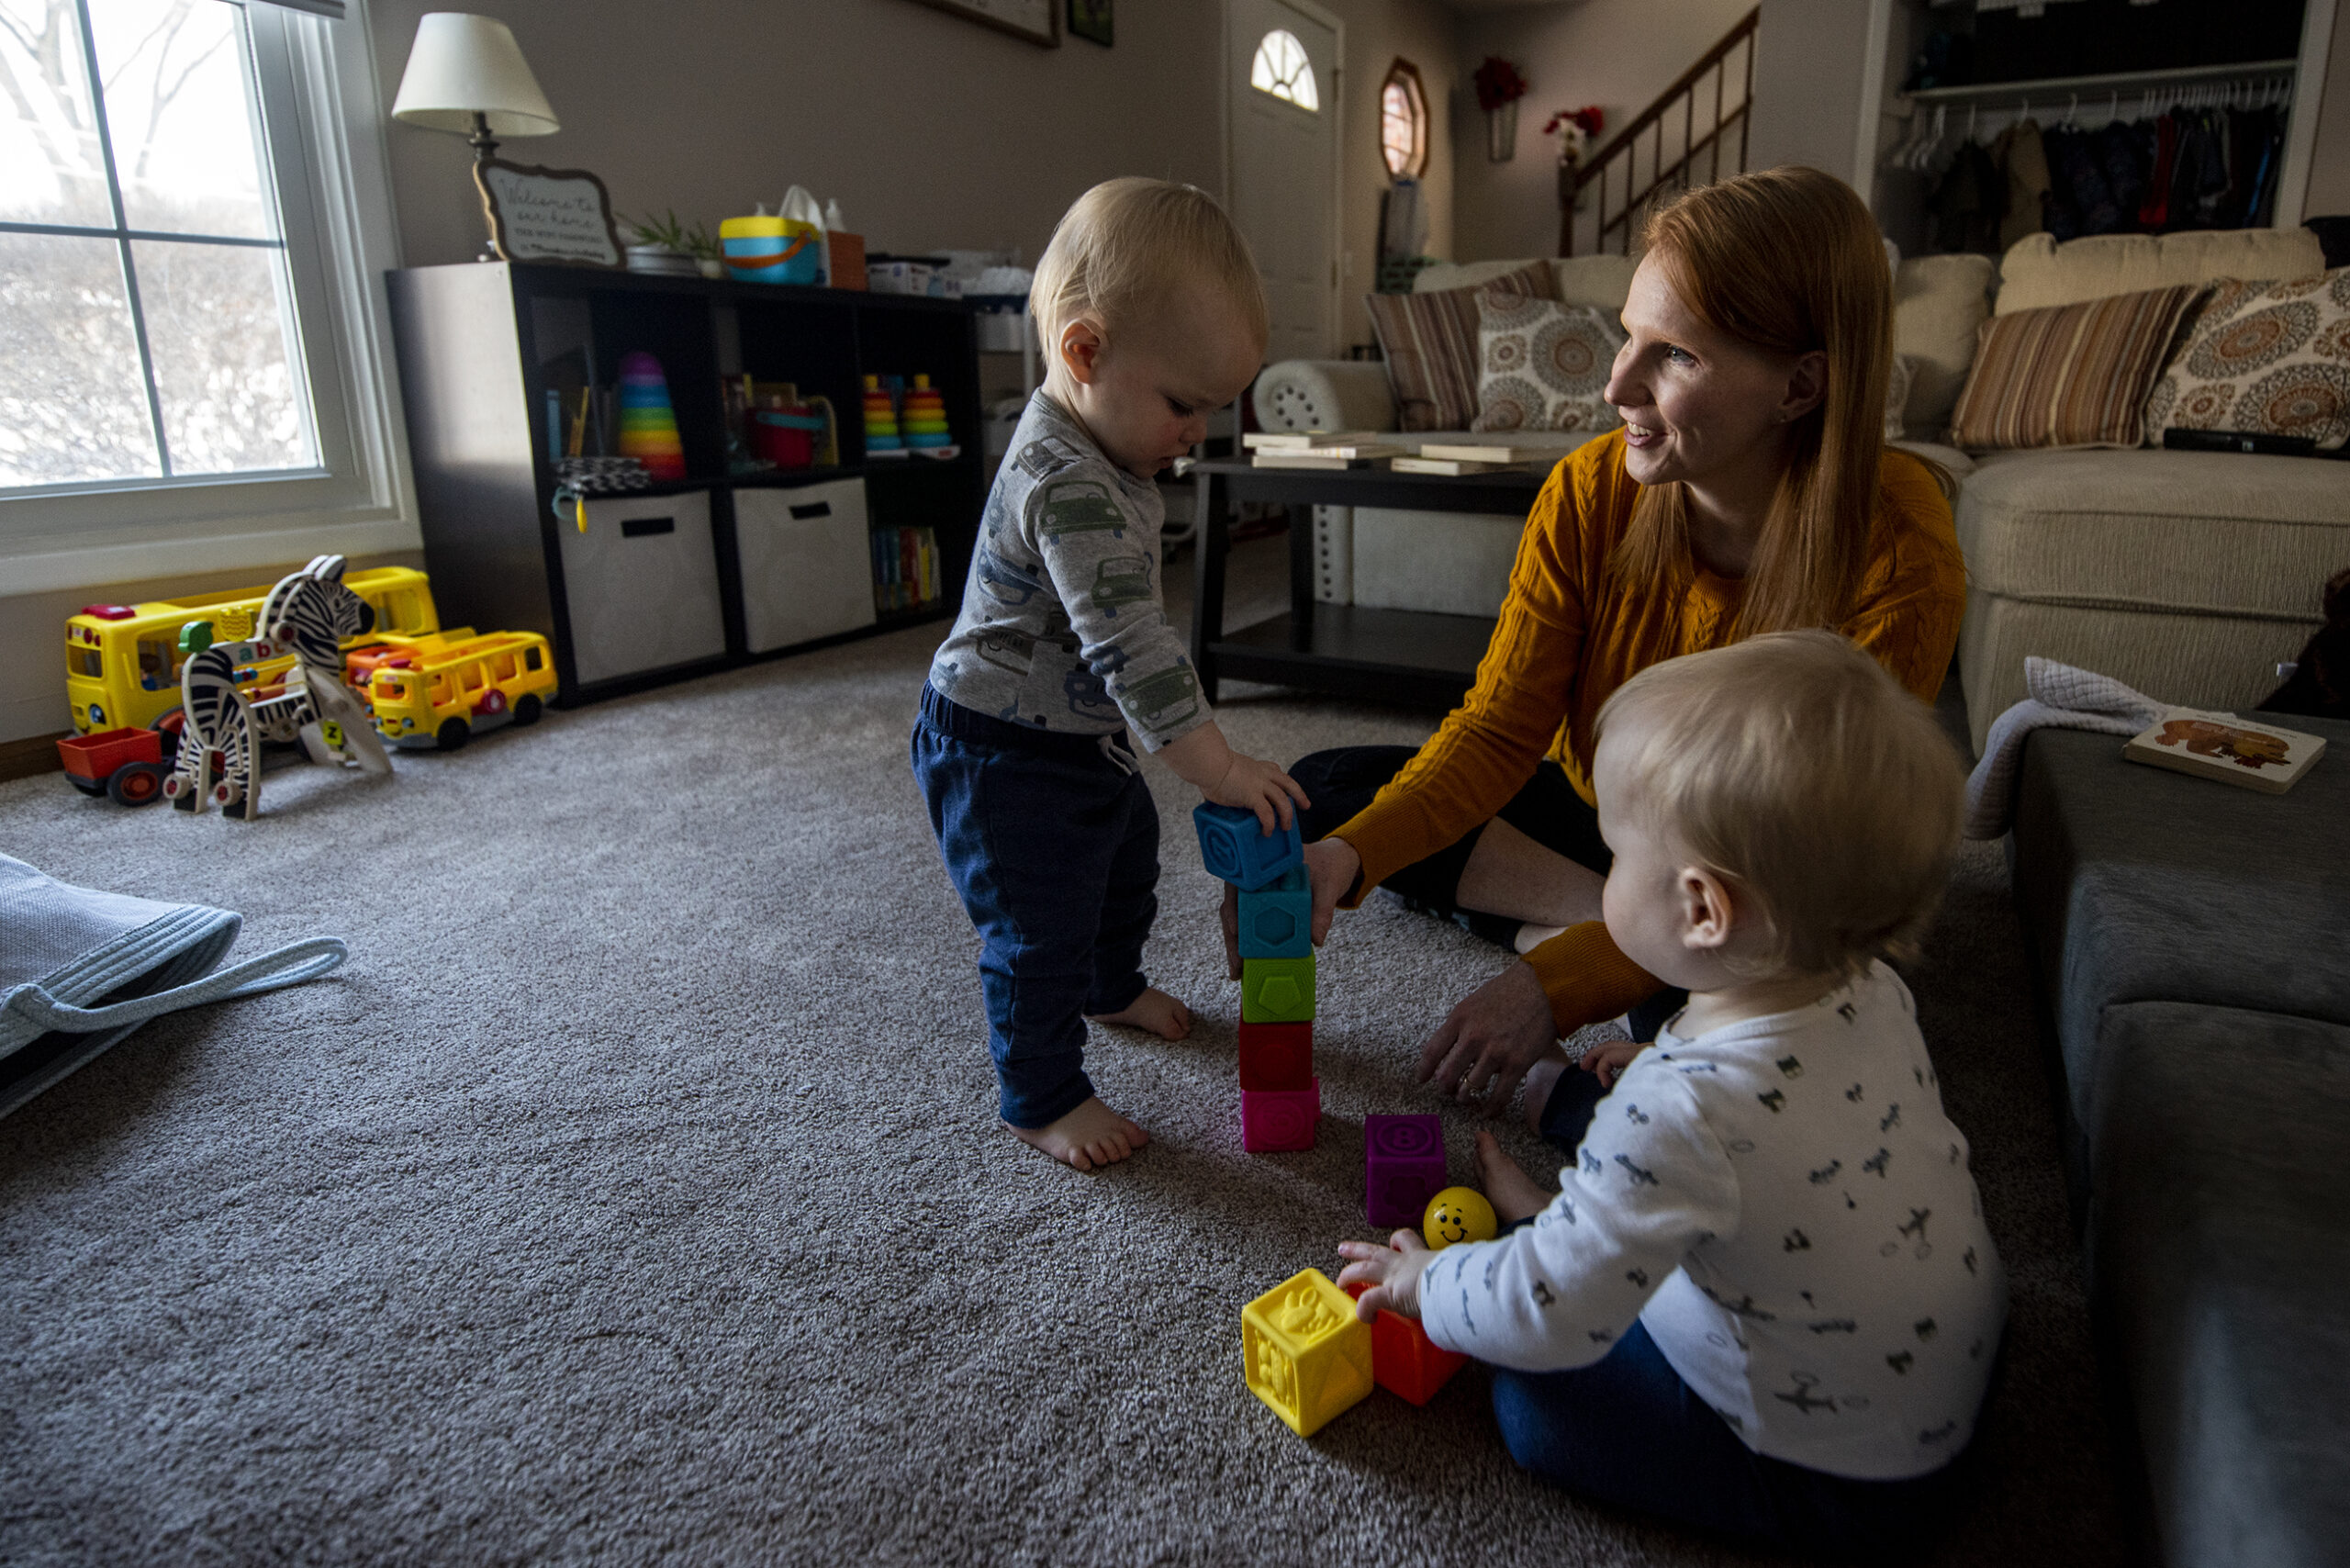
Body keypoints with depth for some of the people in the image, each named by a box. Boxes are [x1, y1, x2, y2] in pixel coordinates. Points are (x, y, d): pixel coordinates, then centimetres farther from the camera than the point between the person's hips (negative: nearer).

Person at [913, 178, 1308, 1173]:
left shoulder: (1100, 448, 1)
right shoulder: (1067, 486, -33)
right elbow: (1127, 641, -37)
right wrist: (1216, 767, -35)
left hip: (1082, 731, 11)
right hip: (1003, 753, -11)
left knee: (1126, 857, 28)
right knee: (1040, 927, 1)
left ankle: (1110, 986, 54)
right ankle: (1041, 1097, 21)